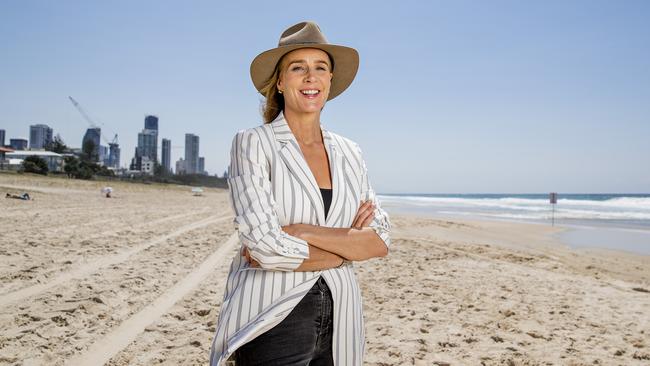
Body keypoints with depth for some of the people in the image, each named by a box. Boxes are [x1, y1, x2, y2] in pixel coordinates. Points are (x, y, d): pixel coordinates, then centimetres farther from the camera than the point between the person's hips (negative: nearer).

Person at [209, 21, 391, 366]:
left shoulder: (349, 152, 6)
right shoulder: (252, 143, -8)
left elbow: (380, 241, -3)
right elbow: (265, 247, -19)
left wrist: (303, 232, -15)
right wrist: (348, 247, -8)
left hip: (338, 322, 5)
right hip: (274, 320, -4)